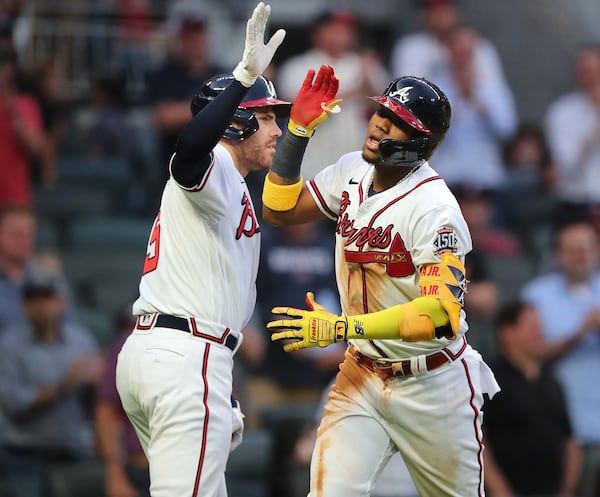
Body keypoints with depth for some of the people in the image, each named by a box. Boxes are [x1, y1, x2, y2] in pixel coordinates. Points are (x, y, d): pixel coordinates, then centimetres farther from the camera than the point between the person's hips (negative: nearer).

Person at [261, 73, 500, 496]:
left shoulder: (433, 208, -23)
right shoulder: (353, 172, 0)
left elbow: (443, 313, -31)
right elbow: (280, 211, 9)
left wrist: (341, 327, -37)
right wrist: (298, 129, -3)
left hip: (431, 384, -5)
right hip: (361, 376, 5)